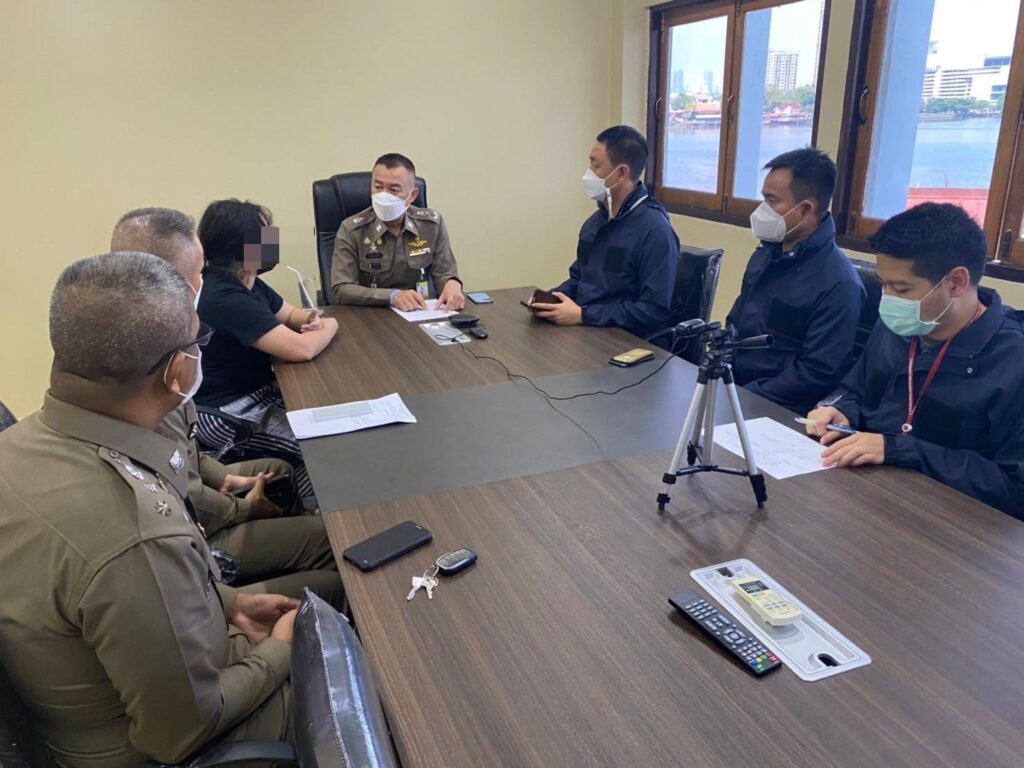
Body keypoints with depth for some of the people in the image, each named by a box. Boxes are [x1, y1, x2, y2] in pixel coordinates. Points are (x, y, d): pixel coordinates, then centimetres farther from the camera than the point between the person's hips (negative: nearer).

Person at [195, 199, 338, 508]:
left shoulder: (246, 283, 4)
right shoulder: (225, 298, -28)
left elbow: (291, 315, 17)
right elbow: (301, 349, -34)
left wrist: (311, 320, -8)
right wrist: (330, 326, -12)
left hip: (255, 390, 10)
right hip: (223, 412, -10)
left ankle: (303, 508, 20)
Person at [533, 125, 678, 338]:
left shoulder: (654, 230, -15)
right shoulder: (595, 221, 11)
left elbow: (654, 311, -20)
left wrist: (582, 315, -19)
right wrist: (551, 298, 1)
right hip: (582, 330, 8)